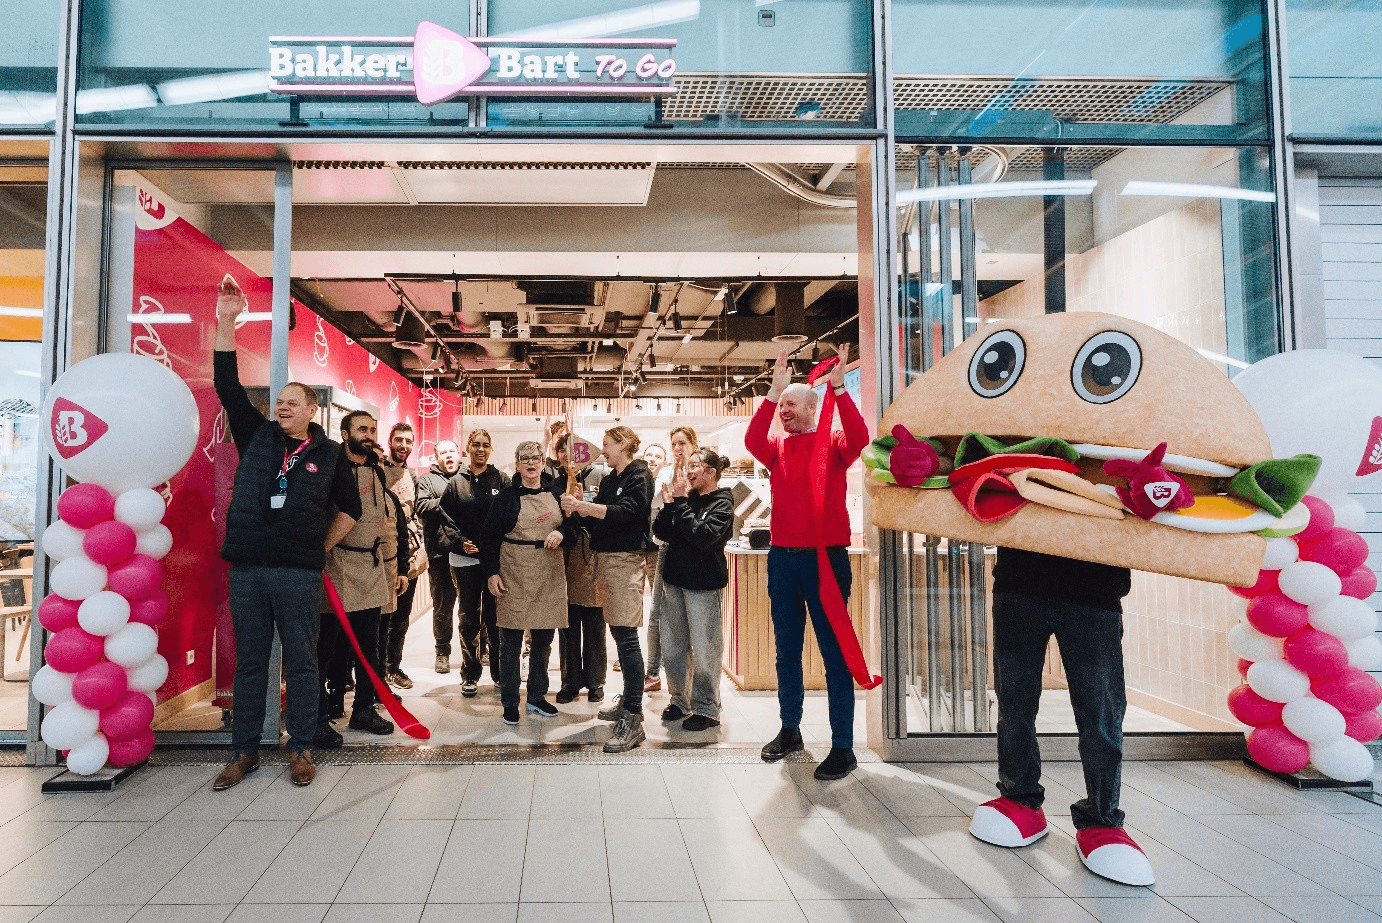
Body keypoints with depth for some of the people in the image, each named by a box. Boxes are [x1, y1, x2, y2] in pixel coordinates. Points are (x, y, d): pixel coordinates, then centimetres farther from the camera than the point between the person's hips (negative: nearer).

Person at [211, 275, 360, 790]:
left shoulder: (328, 453, 4)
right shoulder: (256, 436, 8)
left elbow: (350, 508, 13)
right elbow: (228, 385, 1)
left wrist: (322, 548, 7)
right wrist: (226, 322, -5)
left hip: (299, 572, -2)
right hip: (247, 568, 2)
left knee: (301, 662, 5)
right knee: (249, 662, 9)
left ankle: (300, 750, 15)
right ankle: (244, 752, 19)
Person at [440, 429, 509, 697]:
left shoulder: (501, 479, 3)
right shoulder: (455, 482, 6)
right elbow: (445, 516, 3)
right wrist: (460, 541, -11)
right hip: (465, 560, 1)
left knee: (495, 617, 4)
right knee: (469, 619, 8)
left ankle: (500, 671, 16)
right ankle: (470, 674, 18)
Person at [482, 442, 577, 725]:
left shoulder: (556, 492, 7)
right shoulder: (507, 496, -1)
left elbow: (573, 524, 12)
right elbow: (490, 537, -1)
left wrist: (561, 533, -9)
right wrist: (491, 572, -8)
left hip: (549, 575, 3)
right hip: (514, 576, -3)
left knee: (544, 638, 10)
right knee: (510, 641, 0)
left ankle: (537, 697, 24)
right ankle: (509, 702, 11)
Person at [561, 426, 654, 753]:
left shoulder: (639, 476, -6)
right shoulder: (609, 480, 19)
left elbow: (624, 511, -21)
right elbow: (597, 516, 16)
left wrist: (581, 505, -25)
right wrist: (578, 509, -3)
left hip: (625, 560, -8)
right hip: (605, 558, 8)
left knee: (626, 636, -12)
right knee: (618, 632, 14)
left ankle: (633, 719, -13)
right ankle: (628, 700, 26)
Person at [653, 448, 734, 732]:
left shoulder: (722, 503, -8)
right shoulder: (687, 497, 9)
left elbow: (703, 536, -22)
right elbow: (661, 532, 7)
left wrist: (681, 503, -17)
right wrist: (669, 505, -7)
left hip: (703, 582, -7)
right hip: (675, 578, 7)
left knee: (703, 649, -1)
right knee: (672, 646, 13)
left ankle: (706, 709, 12)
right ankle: (680, 700, 28)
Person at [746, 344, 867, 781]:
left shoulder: (833, 443, 0)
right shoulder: (777, 446, 10)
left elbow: (859, 438, -21)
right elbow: (751, 441, -11)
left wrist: (839, 388, -27)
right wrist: (772, 392, -16)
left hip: (826, 556, -4)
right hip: (783, 558, 5)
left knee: (834, 652, 0)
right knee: (787, 650, 14)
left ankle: (843, 746, 6)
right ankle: (789, 730, 28)